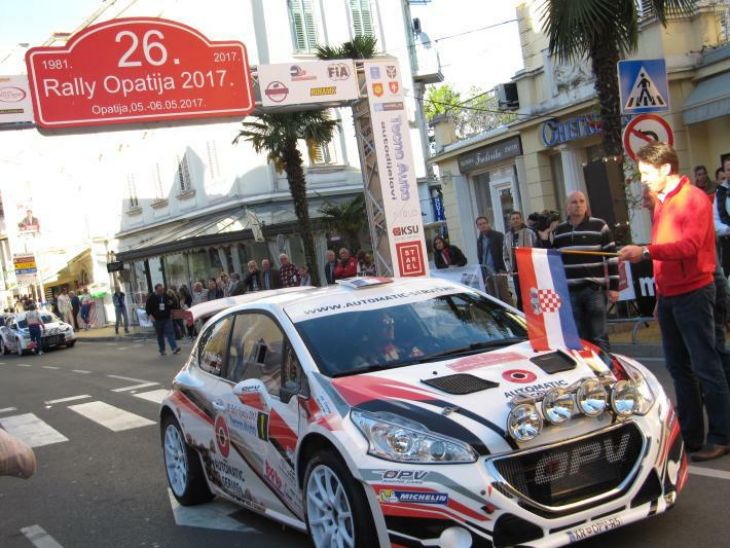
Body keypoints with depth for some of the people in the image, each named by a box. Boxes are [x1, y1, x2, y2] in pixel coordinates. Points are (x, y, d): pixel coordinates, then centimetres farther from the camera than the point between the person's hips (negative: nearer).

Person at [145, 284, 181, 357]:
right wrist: (150, 315, -15)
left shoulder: (166, 296, 5)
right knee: (160, 335, 7)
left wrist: (171, 303, -7)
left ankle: (174, 348, -16)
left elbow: (173, 304, 17)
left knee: (170, 333, -10)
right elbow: (147, 307, -1)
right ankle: (162, 350, 16)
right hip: (157, 319, -1)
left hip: (167, 318, 1)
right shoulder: (152, 297, -2)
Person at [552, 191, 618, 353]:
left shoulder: (599, 226, 1)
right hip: (569, 291, 3)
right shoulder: (559, 231, 12)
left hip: (594, 289, -3)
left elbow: (612, 257, -1)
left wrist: (613, 287, -5)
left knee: (599, 336, -1)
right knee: (578, 337, 6)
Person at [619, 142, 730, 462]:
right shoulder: (661, 203, 15)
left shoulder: (693, 198, -9)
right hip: (667, 295, 8)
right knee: (678, 367, 11)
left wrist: (646, 251, -30)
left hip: (692, 293, -8)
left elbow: (690, 246, -21)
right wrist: (659, 295, 13)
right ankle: (690, 435, 18)